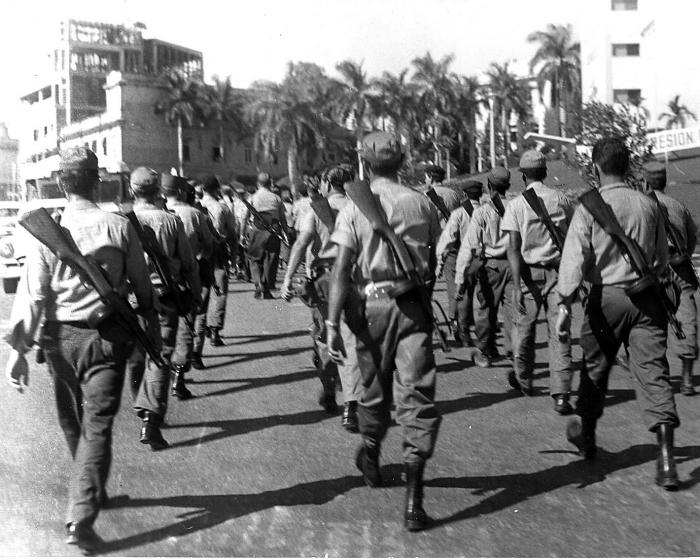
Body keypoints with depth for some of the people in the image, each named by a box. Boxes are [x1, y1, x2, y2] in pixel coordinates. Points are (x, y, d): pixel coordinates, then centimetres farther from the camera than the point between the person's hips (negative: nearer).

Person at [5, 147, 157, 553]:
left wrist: (19, 347, -7)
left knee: (72, 422, 20)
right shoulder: (119, 227, -7)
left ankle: (90, 492, 38)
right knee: (97, 426, 0)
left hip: (60, 337, 2)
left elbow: (32, 294, -8)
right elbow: (141, 282, 1)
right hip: (108, 337, -2)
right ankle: (82, 517, -10)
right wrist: (152, 323, 15)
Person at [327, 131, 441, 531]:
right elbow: (432, 263, 9)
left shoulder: (355, 209, -2)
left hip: (370, 304, 0)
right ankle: (413, 495, -8)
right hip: (413, 304, 0)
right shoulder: (422, 204, 3)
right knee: (417, 393, -2)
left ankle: (371, 458, 42)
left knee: (374, 385, 19)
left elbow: (342, 270, -9)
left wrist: (333, 323, -10)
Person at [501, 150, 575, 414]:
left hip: (529, 272, -1)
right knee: (559, 332, 1)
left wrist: (517, 285, -15)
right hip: (558, 271, 2)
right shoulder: (561, 199, 3)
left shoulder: (516, 204, -5)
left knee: (523, 327, 16)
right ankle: (561, 394, -5)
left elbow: (514, 248, -12)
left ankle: (523, 379, 35)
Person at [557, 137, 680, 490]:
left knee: (595, 368, 15)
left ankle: (586, 434, 35)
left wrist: (565, 305, -15)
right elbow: (663, 258, 14)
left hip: (607, 296, -2)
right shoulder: (648, 204, 6)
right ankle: (666, 459, -9)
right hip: (646, 297, 3)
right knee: (654, 370, -2)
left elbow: (574, 258, -14)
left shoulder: (589, 207, -7)